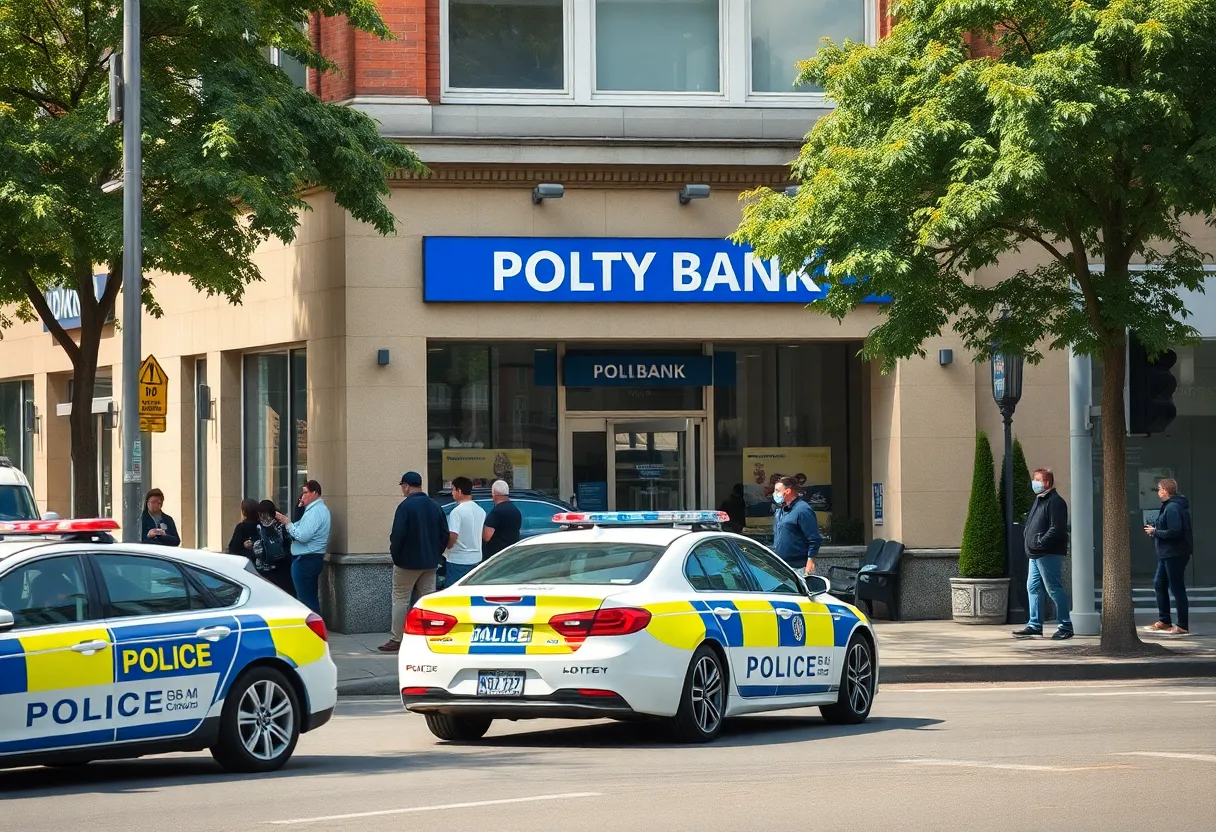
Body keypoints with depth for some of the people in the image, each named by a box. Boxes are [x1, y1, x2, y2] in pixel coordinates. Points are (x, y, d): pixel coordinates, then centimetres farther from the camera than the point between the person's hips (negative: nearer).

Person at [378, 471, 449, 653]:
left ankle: (396, 640, 1)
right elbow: (444, 534, 9)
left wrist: (395, 554, -6)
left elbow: (397, 535, -20)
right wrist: (436, 553, 14)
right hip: (430, 563, 6)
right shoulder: (435, 507, 7)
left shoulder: (406, 506, -14)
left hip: (408, 562, -6)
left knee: (401, 599, 1)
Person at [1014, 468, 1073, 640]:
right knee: (1033, 588, 12)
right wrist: (1027, 537, 9)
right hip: (1035, 554, 10)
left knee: (1054, 589, -7)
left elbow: (1057, 529, -21)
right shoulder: (1038, 500, 18)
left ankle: (1065, 627, -2)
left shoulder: (1055, 502, -14)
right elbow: (1030, 523, 26)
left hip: (1049, 554, -10)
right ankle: (1035, 625, 18)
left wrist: (1040, 543, -21)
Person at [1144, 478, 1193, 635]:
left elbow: (1174, 532, -26)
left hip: (1175, 554, -11)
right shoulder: (1169, 506, 14)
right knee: (1159, 584, 17)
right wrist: (1155, 530, 9)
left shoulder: (1172, 508, -19)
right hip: (1167, 554, 11)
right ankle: (1164, 621, 25)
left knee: (1177, 588, -5)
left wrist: (1155, 532, -14)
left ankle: (1183, 626, 0)